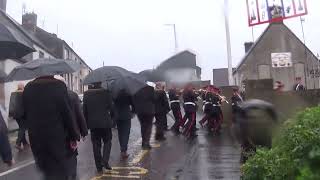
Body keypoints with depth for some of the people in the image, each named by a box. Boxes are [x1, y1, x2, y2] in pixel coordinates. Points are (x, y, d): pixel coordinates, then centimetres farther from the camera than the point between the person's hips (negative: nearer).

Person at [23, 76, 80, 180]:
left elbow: (25, 114, 8)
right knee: (60, 171, 9)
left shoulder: (28, 88, 1)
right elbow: (67, 113, -14)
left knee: (47, 171, 22)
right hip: (57, 137, -5)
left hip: (36, 138, 5)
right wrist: (74, 136, -6)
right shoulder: (58, 86, -15)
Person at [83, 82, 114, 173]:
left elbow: (84, 110, 1)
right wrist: (111, 118, 12)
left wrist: (86, 123, 9)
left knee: (96, 145, 10)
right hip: (105, 122, -2)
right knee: (107, 142, 15)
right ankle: (105, 161, 0)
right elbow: (111, 107, -6)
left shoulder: (86, 94, -1)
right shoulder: (106, 92, -9)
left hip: (93, 123, 2)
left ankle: (99, 167, 15)